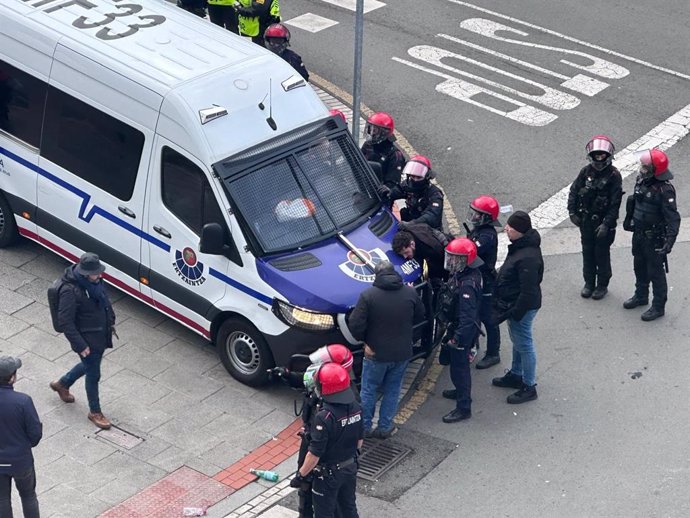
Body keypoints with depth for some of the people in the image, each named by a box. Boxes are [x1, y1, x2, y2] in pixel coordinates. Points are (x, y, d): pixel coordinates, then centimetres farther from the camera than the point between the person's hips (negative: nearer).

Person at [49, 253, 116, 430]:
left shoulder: (95, 281, -6)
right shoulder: (70, 291, -30)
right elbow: (65, 322, -26)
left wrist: (111, 321, 15)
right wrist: (80, 345, -23)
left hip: (101, 335, 8)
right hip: (87, 340, -8)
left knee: (89, 365, 28)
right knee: (93, 375, 7)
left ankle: (62, 384, 53)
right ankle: (95, 412, 27)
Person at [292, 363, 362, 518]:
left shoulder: (325, 417, -31)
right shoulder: (356, 408, -9)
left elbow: (315, 454, -25)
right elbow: (360, 441, 5)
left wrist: (300, 475, -13)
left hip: (328, 473, -6)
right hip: (350, 468, 6)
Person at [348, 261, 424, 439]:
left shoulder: (368, 295, -17)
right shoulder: (410, 293, -6)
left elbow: (355, 325, -18)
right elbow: (420, 316, 9)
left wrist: (364, 341, 0)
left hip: (377, 353, -3)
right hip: (402, 353, 3)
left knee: (368, 391, 15)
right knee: (392, 391, 17)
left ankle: (365, 427, 22)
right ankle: (385, 427, 23)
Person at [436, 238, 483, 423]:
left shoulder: (467, 285, -33)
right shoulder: (462, 274, -2)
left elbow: (467, 317, -34)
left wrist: (457, 339, -30)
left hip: (462, 331, -10)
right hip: (456, 327, 10)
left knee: (459, 366, 2)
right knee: (456, 362, 28)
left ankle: (463, 408, 14)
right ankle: (461, 391, 49)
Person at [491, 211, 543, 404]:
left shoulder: (528, 257, -32)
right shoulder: (520, 246, 1)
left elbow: (528, 292, -29)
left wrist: (514, 313, -23)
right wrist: (505, 307, 19)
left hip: (523, 307, -10)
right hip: (514, 304, 10)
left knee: (524, 344, 3)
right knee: (517, 341, 25)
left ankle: (529, 387, 16)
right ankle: (516, 375, 43)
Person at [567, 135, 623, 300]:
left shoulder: (614, 176, -14)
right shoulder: (586, 171, -3)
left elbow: (615, 203, -15)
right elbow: (574, 191, 6)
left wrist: (606, 224, -20)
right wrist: (572, 212, -3)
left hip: (603, 221, -4)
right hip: (586, 220, 4)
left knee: (602, 254, 6)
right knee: (587, 252, 13)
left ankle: (602, 285, 21)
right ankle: (589, 283, 28)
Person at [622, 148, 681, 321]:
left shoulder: (665, 190, -27)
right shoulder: (642, 180, -3)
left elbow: (673, 218, -28)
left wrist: (670, 240, -37)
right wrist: (628, 220, 26)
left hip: (654, 238, -8)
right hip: (639, 234, 8)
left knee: (655, 272, 5)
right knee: (639, 267, 24)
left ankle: (658, 307, 19)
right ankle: (641, 296, 45)